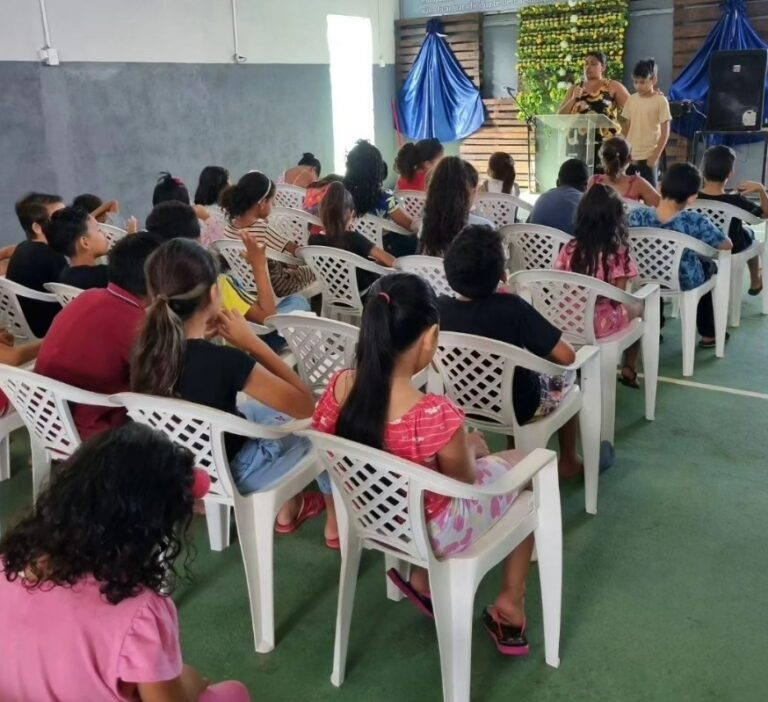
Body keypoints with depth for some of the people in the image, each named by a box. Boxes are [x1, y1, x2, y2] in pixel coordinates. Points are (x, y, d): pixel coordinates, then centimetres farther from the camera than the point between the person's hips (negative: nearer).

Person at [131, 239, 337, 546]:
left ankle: (288, 510, 40)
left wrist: (204, 336, -6)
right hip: (231, 474, -6)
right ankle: (337, 522, 31)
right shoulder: (225, 361, -35)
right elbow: (305, 405, -22)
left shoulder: (146, 349, -15)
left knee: (258, 407, 29)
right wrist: (251, 342, -21)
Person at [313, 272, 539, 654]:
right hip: (432, 531, -5)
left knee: (488, 458, 29)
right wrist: (470, 446, 5)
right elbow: (463, 481, -17)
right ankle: (510, 603, 28)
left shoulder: (341, 386, -19)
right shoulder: (435, 414, -35)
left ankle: (423, 577, 31)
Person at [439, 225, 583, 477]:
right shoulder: (511, 307, -31)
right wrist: (538, 349, -5)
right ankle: (568, 461, 39)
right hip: (516, 409, -4)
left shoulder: (440, 307, -19)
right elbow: (566, 356, -27)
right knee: (566, 375, 26)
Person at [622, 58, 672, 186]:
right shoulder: (631, 99, 6)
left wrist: (655, 156, -12)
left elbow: (665, 132, -7)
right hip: (630, 155, 4)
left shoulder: (660, 101, -7)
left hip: (648, 156, -4)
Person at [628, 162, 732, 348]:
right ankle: (708, 335, 40)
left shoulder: (637, 215, -23)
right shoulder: (694, 222, -30)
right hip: (686, 282, -2)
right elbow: (727, 245, -13)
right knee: (709, 265, 31)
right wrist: (704, 240, 7)